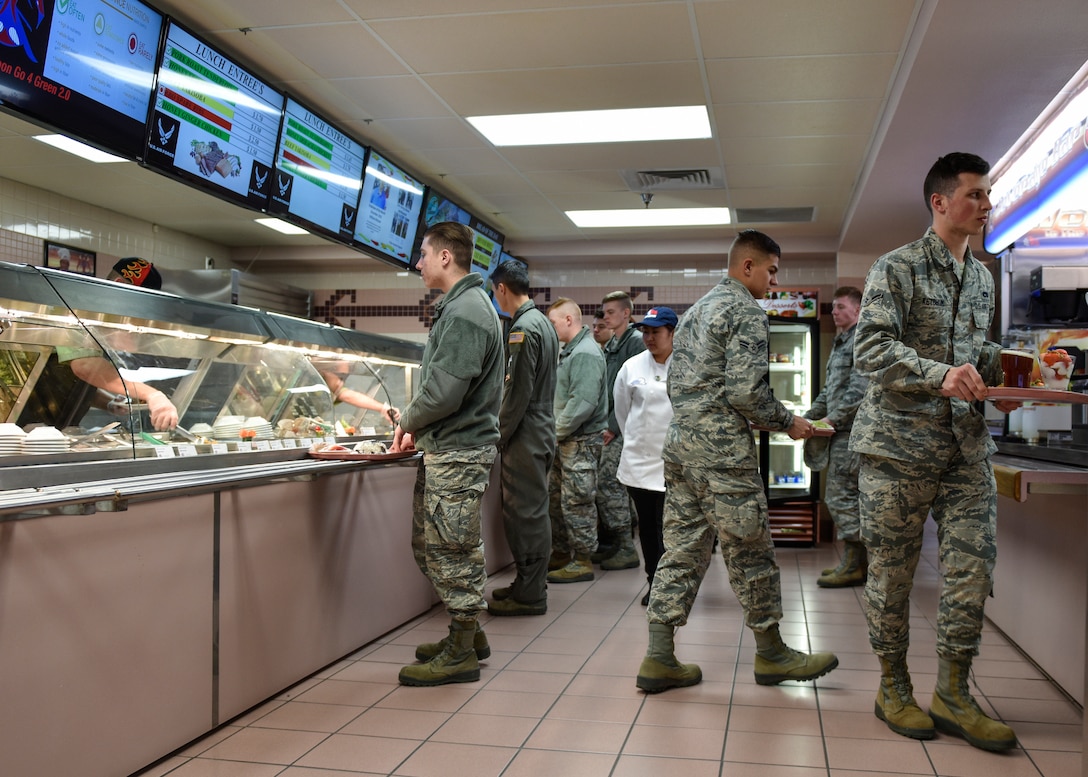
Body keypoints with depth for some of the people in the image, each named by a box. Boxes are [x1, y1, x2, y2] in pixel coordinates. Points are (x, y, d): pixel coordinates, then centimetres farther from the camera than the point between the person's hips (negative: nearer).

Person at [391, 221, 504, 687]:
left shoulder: (465, 312, -17)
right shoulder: (461, 306, 17)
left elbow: (443, 392, -23)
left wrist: (408, 421, -6)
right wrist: (416, 425, 10)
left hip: (459, 452, -10)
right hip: (446, 448, 10)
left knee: (452, 552, -2)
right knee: (429, 545, 17)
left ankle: (461, 653, 9)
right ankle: (468, 633, 28)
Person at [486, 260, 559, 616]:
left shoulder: (523, 327, -16)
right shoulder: (543, 322, 15)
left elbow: (519, 391, -21)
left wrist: (500, 436, -12)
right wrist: (505, 431, 22)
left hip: (525, 436, -10)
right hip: (543, 429, 10)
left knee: (526, 513, -4)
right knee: (531, 511, 15)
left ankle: (530, 595, 2)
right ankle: (528, 584, 25)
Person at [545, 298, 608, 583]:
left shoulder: (585, 353, -16)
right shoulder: (568, 351, 16)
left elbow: (582, 403, -24)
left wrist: (556, 432, -16)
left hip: (581, 441, -10)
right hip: (563, 441, 10)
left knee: (577, 502, -3)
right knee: (554, 498, 15)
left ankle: (582, 562, 6)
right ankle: (561, 554, 26)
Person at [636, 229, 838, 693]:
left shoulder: (696, 311, 20)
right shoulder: (747, 313, -9)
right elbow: (745, 390, -18)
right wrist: (788, 423, -3)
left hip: (679, 442, 9)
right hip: (721, 451, -9)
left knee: (682, 549, 9)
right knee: (750, 551, 4)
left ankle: (659, 659, 8)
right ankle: (771, 654, 17)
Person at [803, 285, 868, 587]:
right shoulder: (841, 343, 21)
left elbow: (860, 388, -20)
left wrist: (832, 418, -18)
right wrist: (807, 419, 19)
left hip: (852, 430, -10)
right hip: (840, 431, 10)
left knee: (841, 496, -9)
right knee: (840, 496, 12)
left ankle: (853, 566, -3)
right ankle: (856, 561, 19)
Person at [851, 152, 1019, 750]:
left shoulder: (981, 277, 18)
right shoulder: (898, 267, -4)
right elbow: (871, 348, -15)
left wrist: (1001, 373, 6)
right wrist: (941, 375, -27)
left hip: (965, 442, 6)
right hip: (898, 440, -6)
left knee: (973, 568, 1)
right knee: (891, 571, 2)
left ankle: (952, 694, 14)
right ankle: (893, 689, 17)